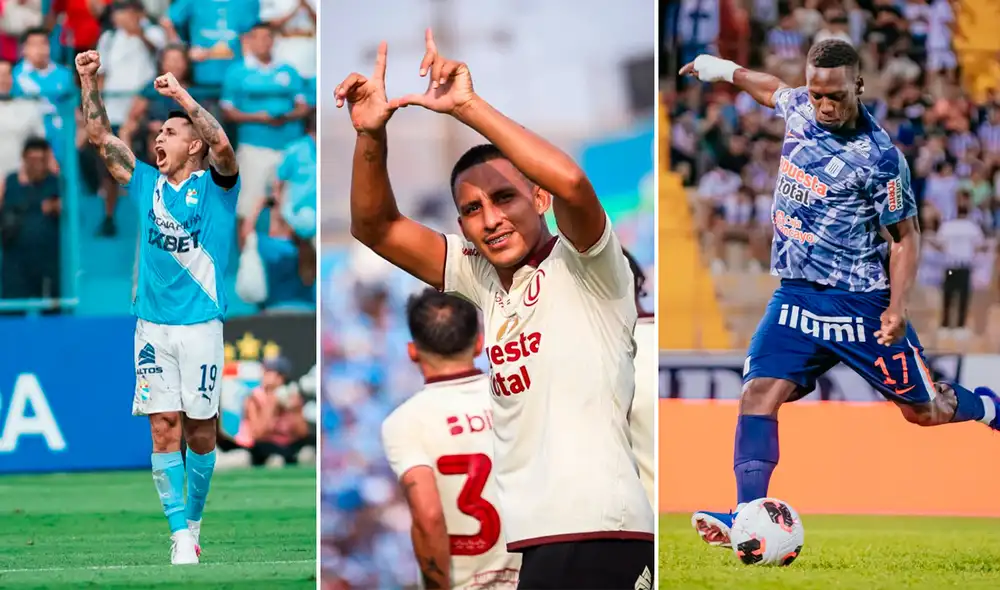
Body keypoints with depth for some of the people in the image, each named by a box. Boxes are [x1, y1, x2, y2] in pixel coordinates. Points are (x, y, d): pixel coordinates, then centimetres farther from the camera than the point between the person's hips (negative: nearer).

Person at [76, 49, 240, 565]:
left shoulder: (215, 187, -1)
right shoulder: (147, 184, 11)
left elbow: (222, 145, -22)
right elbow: (100, 138, 12)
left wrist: (181, 95, -23)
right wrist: (89, 83, 2)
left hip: (199, 324, -3)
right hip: (152, 324, 3)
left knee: (199, 429, 3)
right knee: (164, 427, -4)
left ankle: (194, 518, 21)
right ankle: (181, 535, -5)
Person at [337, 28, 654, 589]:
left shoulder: (584, 268, -3)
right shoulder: (484, 281, 17)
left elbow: (571, 182, -24)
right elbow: (376, 228, 15)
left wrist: (468, 105, -21)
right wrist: (371, 136, -1)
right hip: (540, 539, 8)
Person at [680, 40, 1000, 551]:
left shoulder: (879, 159, -18)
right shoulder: (799, 109, -1)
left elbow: (905, 235, -8)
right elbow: (774, 90, 25)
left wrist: (898, 306, -18)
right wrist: (725, 71, 36)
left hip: (860, 302, -5)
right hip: (796, 294, 5)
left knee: (924, 411, 8)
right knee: (759, 391, -17)